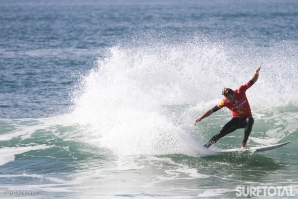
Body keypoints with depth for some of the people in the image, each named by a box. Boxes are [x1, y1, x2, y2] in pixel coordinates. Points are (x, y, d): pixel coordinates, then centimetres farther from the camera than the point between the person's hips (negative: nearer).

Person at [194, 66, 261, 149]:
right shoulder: (225, 102, -17)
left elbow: (253, 81, -12)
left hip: (246, 118, -1)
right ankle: (205, 146, -2)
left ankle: (244, 144, -36)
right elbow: (212, 110, -11)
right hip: (236, 120, 1)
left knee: (250, 120, -38)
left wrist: (257, 73, -31)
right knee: (221, 133, -14)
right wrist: (201, 118, -15)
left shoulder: (240, 91, -18)